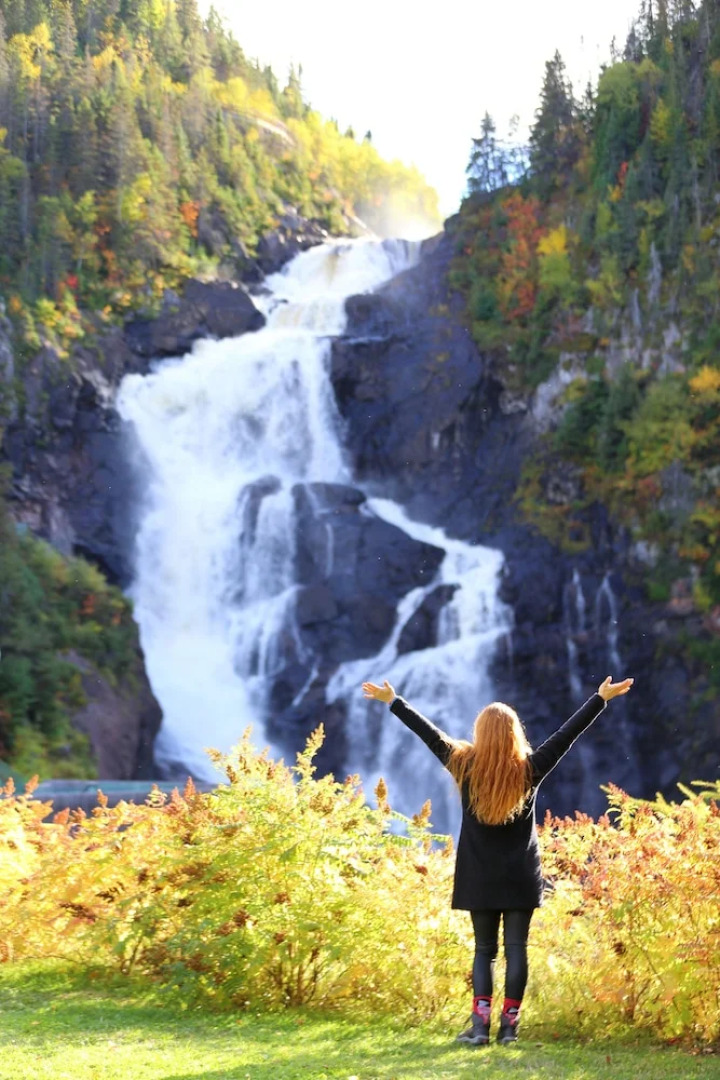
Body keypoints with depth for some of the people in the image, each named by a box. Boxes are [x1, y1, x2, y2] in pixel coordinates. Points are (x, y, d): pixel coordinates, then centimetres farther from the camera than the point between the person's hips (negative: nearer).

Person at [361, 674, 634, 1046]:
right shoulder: (530, 768, -6)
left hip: (479, 876, 1)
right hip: (521, 876, -1)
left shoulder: (464, 765, -6)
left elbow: (429, 733, 3)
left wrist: (392, 701, 13)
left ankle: (480, 1024, -2)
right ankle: (509, 1025, 1)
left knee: (484, 949, 7)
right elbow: (568, 732, 0)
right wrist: (602, 698, 7)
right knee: (516, 948, 3)